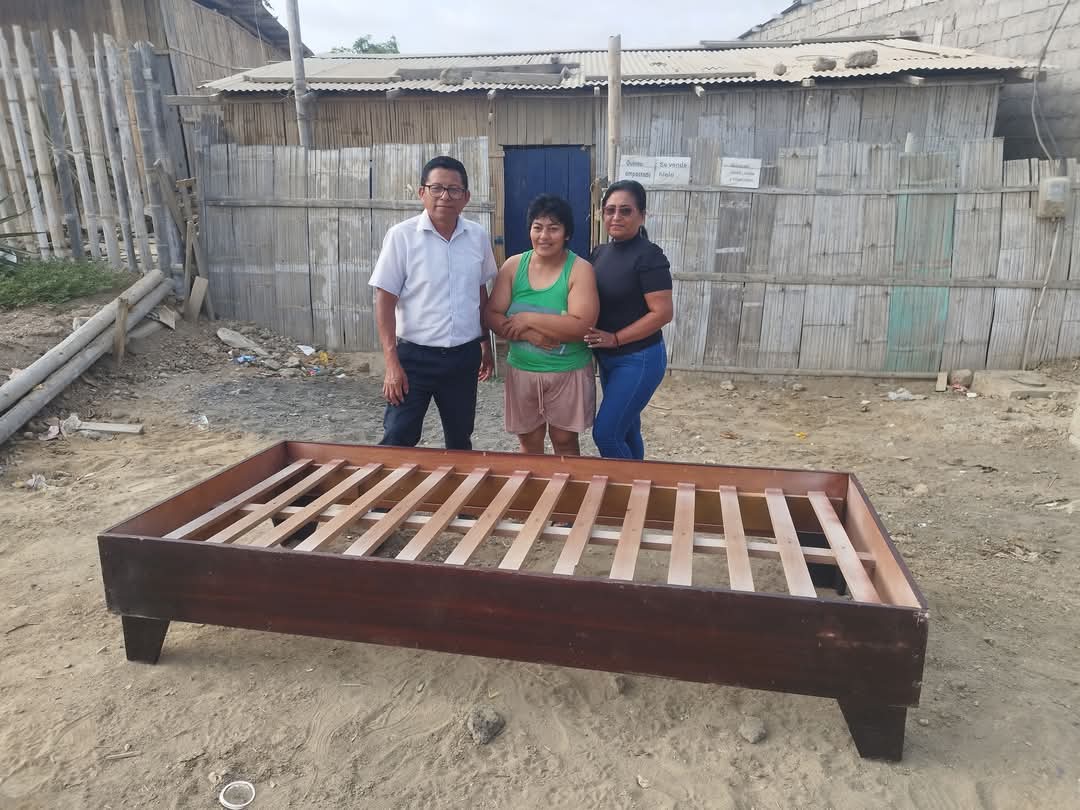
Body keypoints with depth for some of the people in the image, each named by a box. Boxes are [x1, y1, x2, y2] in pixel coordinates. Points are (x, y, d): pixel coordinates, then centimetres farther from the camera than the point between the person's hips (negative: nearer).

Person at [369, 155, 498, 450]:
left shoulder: (478, 237, 1)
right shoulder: (401, 236, -10)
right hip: (415, 356, -3)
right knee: (397, 442, -1)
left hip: (464, 356, 4)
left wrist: (486, 344, 16)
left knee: (460, 440, 17)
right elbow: (385, 301, -10)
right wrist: (392, 363, -14)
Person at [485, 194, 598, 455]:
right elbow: (491, 316, -4)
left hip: (568, 373, -3)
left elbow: (581, 326, -21)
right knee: (529, 442, 15)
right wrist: (529, 334, -20)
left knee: (565, 441, 12)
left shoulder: (580, 269, -11)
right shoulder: (514, 265, -1)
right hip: (522, 370, 3)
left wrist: (528, 319, -20)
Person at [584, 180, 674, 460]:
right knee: (626, 430, 17)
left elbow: (662, 313, -20)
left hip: (639, 360, -7)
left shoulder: (648, 256, -16)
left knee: (605, 433, -8)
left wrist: (615, 338, -20)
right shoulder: (600, 253, 7)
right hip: (608, 359, 8)